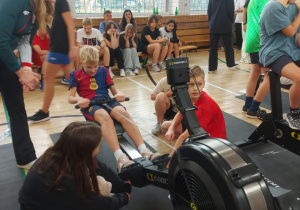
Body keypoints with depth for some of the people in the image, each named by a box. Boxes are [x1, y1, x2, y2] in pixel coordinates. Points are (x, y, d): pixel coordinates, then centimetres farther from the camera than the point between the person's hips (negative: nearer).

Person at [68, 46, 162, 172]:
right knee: (105, 116, -38)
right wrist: (79, 99, -18)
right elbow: (70, 98, 5)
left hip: (107, 100, 3)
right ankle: (120, 158, -54)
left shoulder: (103, 71, 21)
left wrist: (119, 94, -7)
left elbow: (114, 90, 17)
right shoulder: (76, 75, 13)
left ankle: (145, 152, -42)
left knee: (123, 113, -31)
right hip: (89, 105, -3)